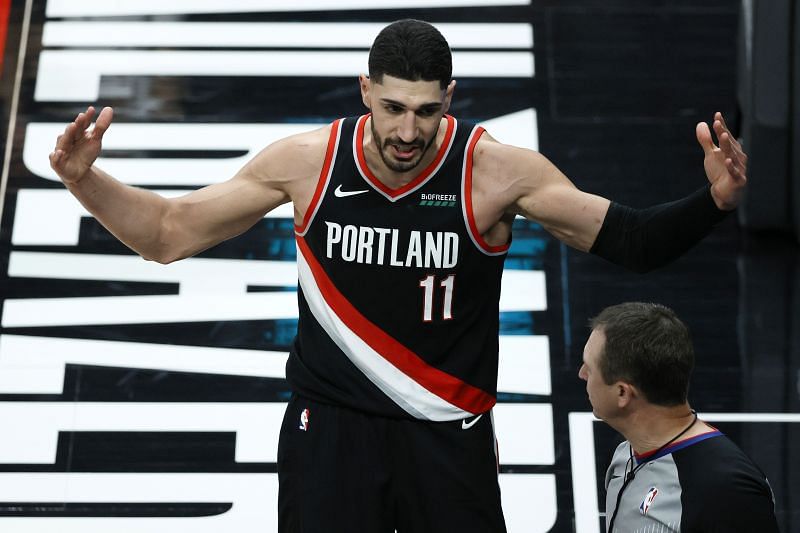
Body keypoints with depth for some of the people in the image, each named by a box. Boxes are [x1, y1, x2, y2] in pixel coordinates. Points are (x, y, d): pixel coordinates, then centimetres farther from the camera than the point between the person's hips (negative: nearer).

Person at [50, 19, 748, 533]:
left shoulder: (495, 170, -13)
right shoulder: (306, 160, -8)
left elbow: (632, 242, -10)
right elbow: (169, 234, 1)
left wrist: (714, 201, -27)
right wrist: (84, 179, -13)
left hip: (448, 435, -1)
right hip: (328, 428, 1)